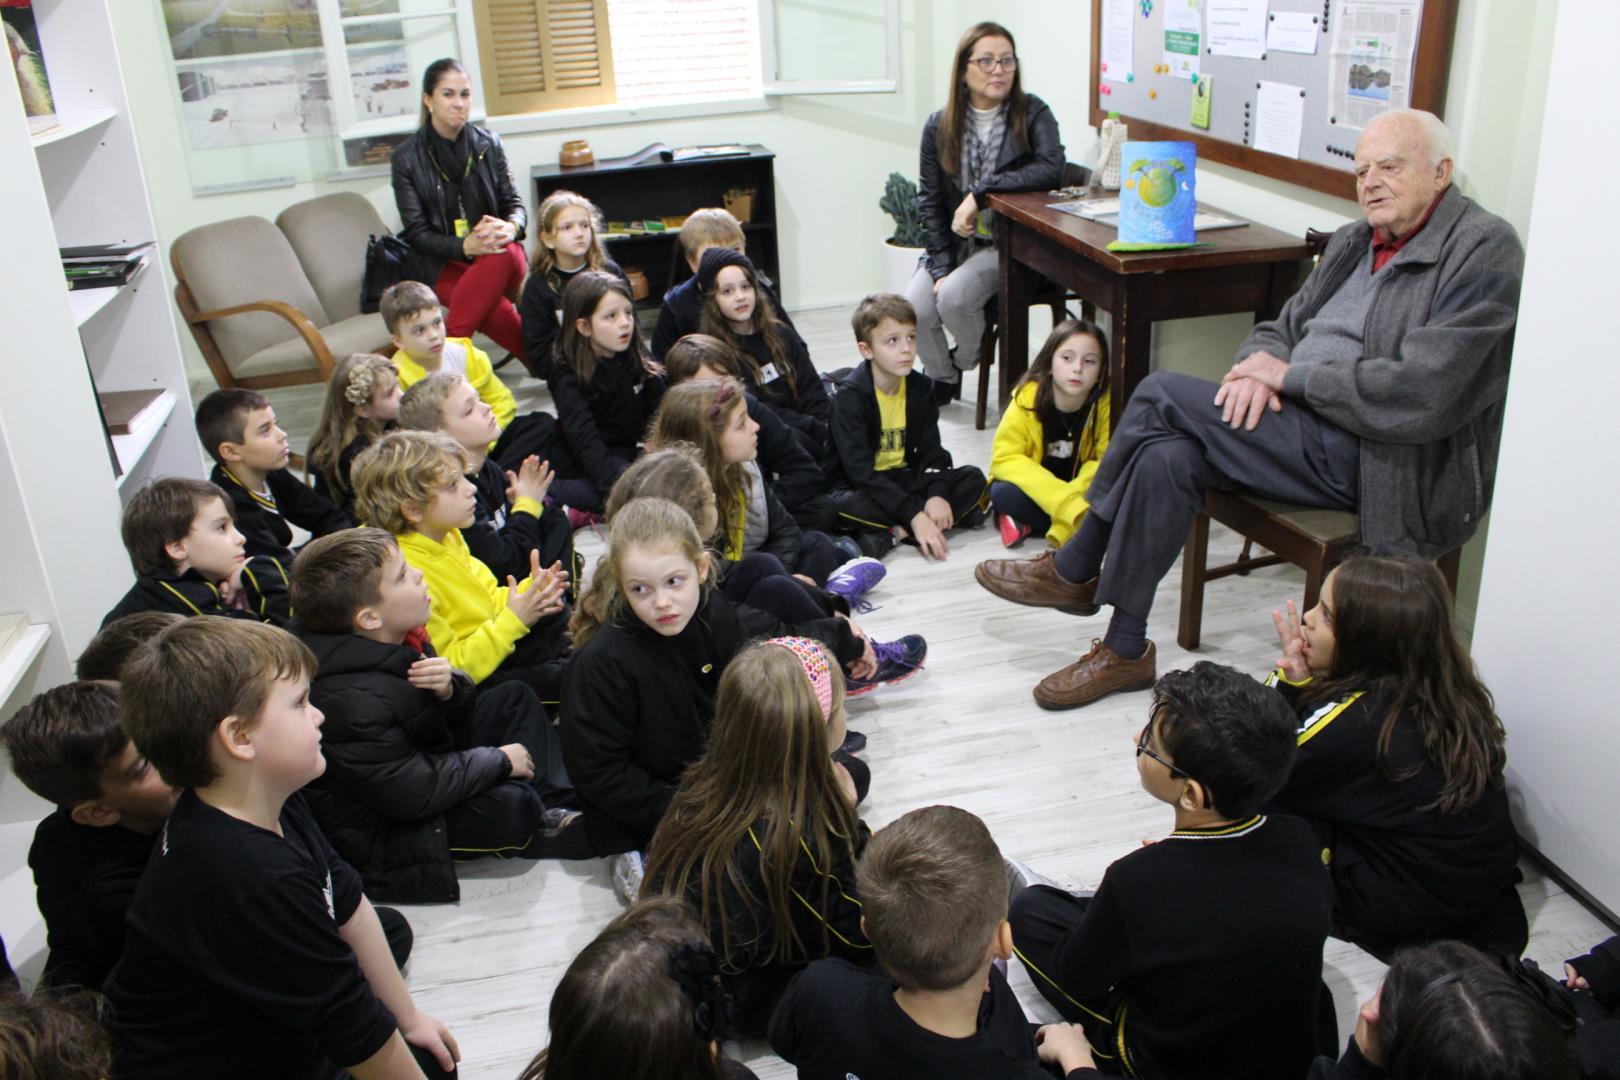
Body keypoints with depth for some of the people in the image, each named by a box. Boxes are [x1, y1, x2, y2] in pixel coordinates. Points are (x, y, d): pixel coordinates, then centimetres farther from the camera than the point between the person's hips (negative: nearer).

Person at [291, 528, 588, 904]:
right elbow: (411, 793, -33)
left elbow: (460, 711, 9)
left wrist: (451, 687, -17)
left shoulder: (392, 640, -5)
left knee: (514, 696, 11)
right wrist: (499, 759, -21)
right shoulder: (349, 699, -33)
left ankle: (556, 808, 0)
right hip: (383, 832, -10)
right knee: (509, 805, -32)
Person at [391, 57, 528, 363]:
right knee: (494, 311, -35)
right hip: (439, 262, -2)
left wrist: (510, 228, -19)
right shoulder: (406, 158, -1)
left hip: (496, 250, 3)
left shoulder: (488, 143, 7)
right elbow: (417, 234, -4)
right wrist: (466, 246, -23)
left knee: (504, 257, -37)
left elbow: (514, 202, 8)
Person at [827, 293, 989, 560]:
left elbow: (931, 449, -4)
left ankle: (897, 533, -24)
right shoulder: (850, 395, -19)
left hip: (905, 478, 5)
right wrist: (914, 516, -32)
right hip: (861, 487, -5)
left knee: (973, 479, -11)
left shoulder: (919, 387, -1)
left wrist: (937, 495, -26)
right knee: (844, 507, -38)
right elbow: (860, 470, -26)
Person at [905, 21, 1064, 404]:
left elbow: (1051, 169, -24)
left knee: (953, 297, -29)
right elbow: (929, 200, 2)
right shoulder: (939, 127, 2)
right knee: (913, 309, -19)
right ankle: (942, 378, 15)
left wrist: (980, 193, -29)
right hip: (955, 243, 4)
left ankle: (966, 359, 8)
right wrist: (941, 266, -8)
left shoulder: (1033, 114, -5)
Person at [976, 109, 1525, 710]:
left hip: (1381, 463, -8)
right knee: (1168, 456, -18)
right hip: (1310, 429, 8)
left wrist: (1289, 375, -14)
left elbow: (1422, 397, -22)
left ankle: (1074, 569, -2)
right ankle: (1124, 651, -8)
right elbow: (1282, 327, 19)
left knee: (1163, 394, -18)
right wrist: (1259, 363, -7)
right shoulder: (1357, 242, 17)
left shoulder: (1484, 251, -10)